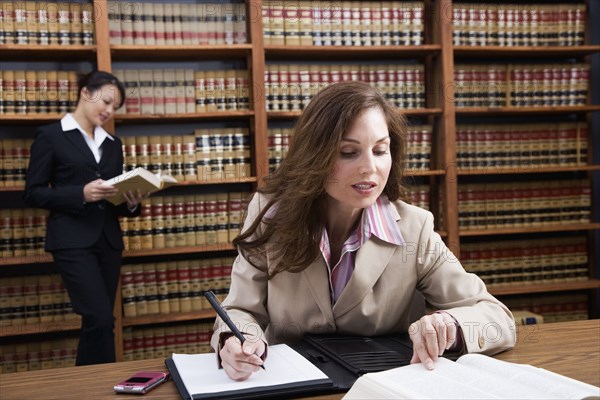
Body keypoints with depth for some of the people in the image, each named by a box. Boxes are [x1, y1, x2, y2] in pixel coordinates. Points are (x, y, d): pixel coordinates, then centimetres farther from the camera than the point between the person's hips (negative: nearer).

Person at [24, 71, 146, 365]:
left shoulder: (112, 143, 17)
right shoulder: (50, 136, 0)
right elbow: (33, 193, -4)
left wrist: (131, 203, -4)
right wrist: (81, 193, -18)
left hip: (108, 241, 6)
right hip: (73, 241, -6)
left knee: (96, 321, 7)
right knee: (101, 319, -14)